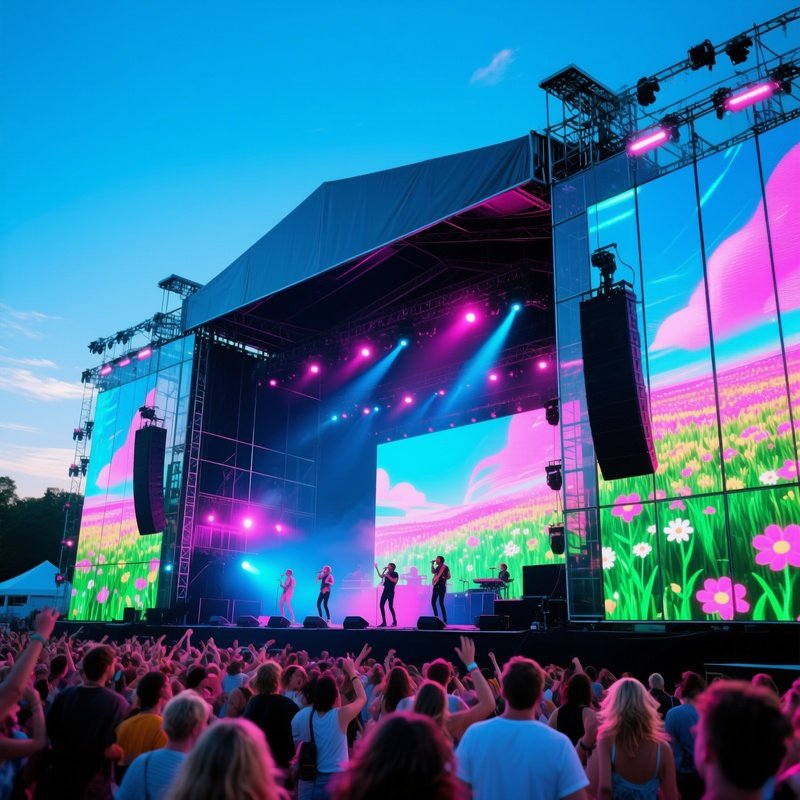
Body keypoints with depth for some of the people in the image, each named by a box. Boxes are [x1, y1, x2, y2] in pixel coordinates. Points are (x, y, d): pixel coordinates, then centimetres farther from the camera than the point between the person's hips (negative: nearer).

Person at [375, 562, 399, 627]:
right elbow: (380, 576, 23)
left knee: (390, 606, -8)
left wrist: (388, 576, -18)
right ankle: (384, 622, 2)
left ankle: (394, 622, 6)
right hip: (385, 591, 7)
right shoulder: (387, 573, 13)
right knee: (381, 605, -1)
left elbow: (395, 581, -18)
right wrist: (376, 568, 21)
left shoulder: (395, 574, -4)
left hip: (391, 592, -7)